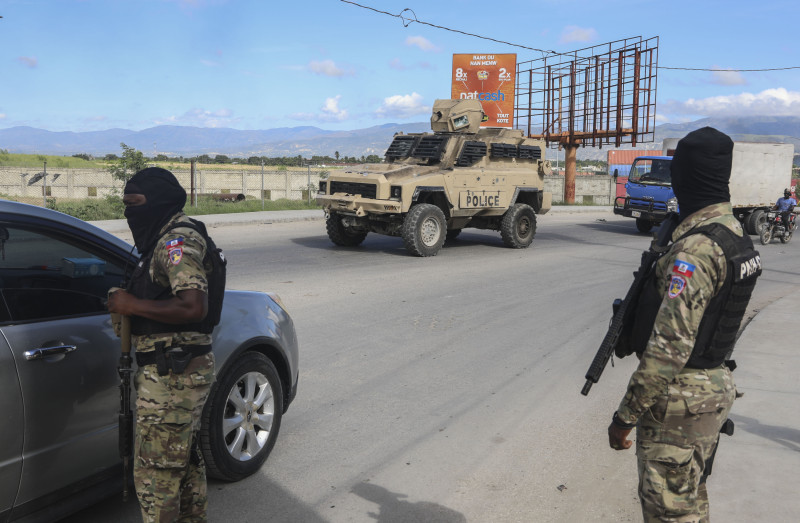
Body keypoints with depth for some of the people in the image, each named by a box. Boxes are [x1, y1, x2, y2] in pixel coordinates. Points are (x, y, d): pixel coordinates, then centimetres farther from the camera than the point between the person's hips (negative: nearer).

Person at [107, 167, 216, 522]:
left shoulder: (176, 242, -16)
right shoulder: (170, 239, 16)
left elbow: (194, 307, -28)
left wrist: (134, 305, -19)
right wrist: (131, 306, 8)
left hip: (171, 375, -11)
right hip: (183, 370, 11)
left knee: (155, 471, -1)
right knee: (185, 458, 23)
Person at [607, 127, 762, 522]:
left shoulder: (696, 248, -25)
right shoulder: (733, 232, 7)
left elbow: (669, 346, -27)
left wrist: (626, 416, -20)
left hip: (680, 401, -10)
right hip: (714, 386, 10)